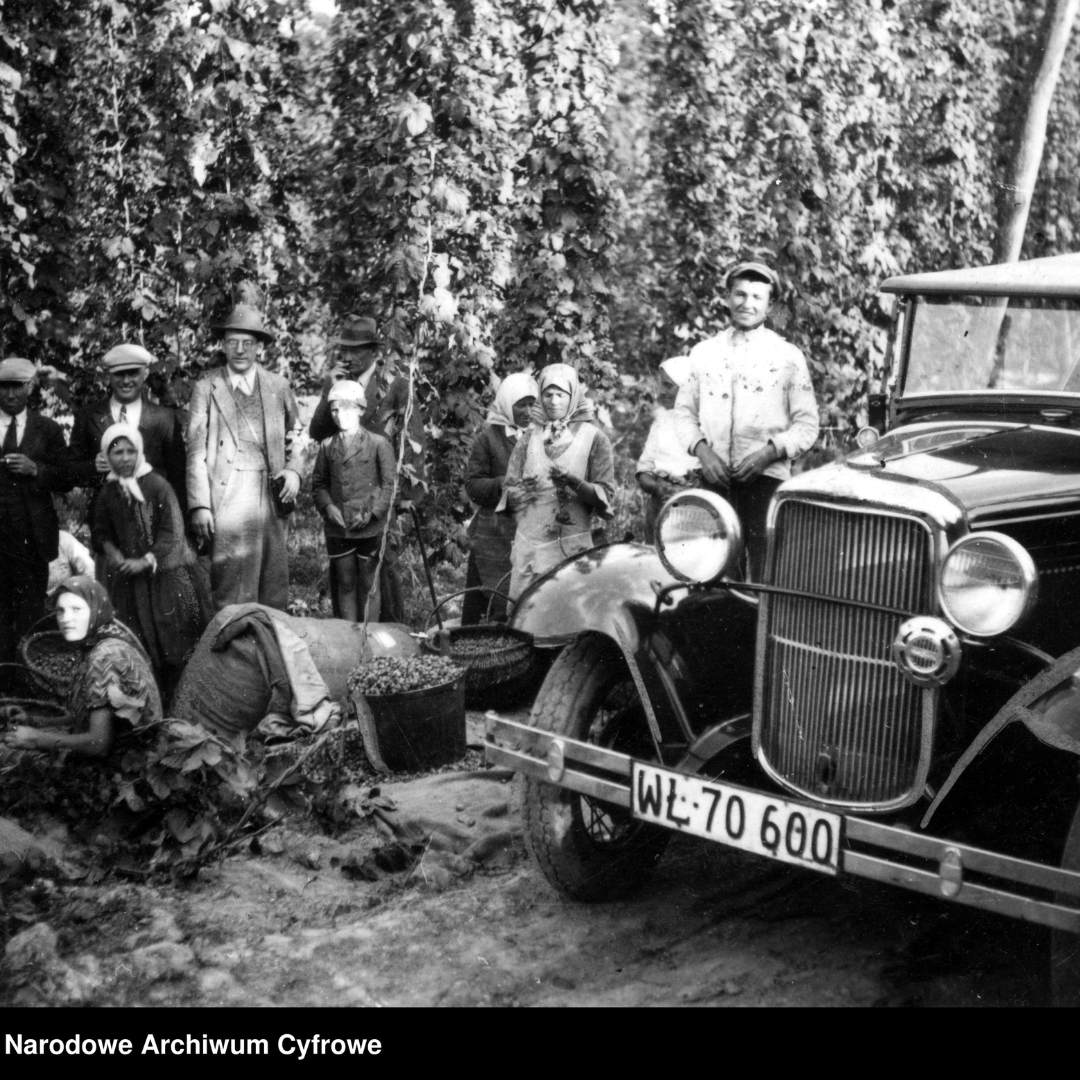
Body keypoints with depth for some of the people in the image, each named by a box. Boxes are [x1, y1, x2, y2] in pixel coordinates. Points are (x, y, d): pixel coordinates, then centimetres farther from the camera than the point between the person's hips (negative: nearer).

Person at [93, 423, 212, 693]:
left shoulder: (158, 486, -9)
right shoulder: (108, 493, 5)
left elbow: (172, 533, -11)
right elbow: (101, 532, 14)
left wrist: (146, 562, -18)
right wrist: (111, 551, -8)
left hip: (167, 574, -4)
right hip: (128, 580, 4)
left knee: (175, 640, -3)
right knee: (139, 646, 2)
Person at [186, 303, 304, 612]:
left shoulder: (278, 386, 13)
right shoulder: (206, 387, 4)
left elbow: (293, 438, 23)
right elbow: (196, 451, 1)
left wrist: (293, 470, 2)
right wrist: (199, 506, -7)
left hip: (272, 495, 3)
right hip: (226, 498, -3)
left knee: (274, 590, 6)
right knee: (232, 589, -6)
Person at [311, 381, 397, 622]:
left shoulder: (378, 444, -1)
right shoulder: (327, 446, 10)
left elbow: (390, 484, -2)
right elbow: (318, 484, 14)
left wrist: (372, 513, -11)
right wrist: (327, 506, -5)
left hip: (370, 528, -3)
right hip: (337, 528, 3)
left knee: (369, 585, 3)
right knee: (345, 584, 7)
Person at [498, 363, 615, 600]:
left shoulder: (593, 438, 3)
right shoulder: (530, 437, 13)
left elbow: (605, 494, -3)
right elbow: (509, 491, 9)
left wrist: (574, 483, -21)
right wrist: (523, 490, -14)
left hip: (572, 545, -3)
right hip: (529, 543, 3)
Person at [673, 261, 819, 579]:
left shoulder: (788, 357, 6)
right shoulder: (703, 353, 14)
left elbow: (807, 425, 4)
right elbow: (684, 412, 14)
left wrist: (770, 452, -11)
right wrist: (702, 450, -4)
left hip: (766, 476, -2)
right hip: (714, 478, 3)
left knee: (768, 573, -8)